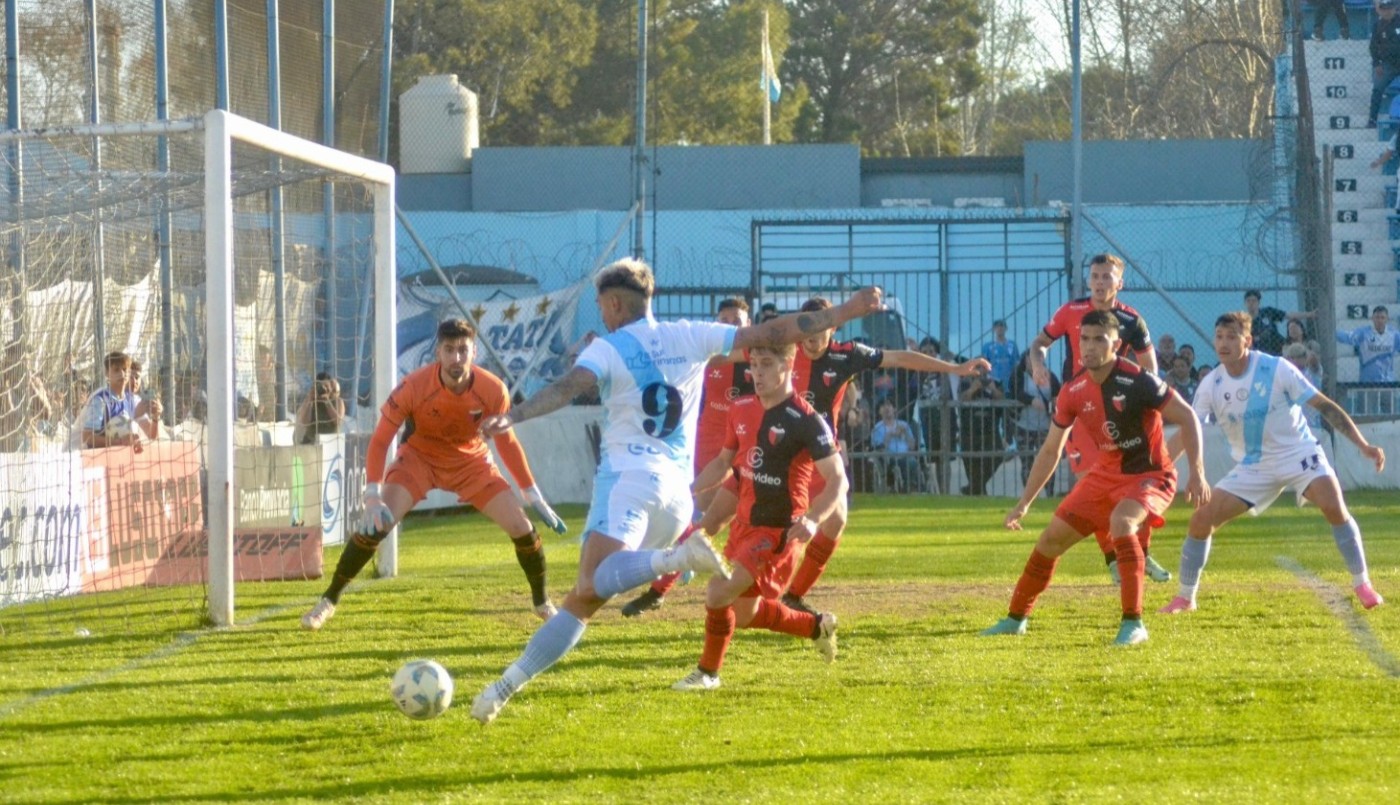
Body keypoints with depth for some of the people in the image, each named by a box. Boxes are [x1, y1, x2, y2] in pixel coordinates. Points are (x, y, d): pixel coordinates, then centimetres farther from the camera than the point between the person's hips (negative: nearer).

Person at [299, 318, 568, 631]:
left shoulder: (493, 390, -22)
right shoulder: (413, 387, -29)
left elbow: (506, 443, -5)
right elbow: (380, 441, -21)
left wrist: (533, 496, -4)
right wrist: (373, 496, -32)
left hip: (471, 462, 2)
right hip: (418, 458, -2)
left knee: (522, 527, -8)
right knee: (376, 523, -21)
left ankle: (542, 602, 18)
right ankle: (329, 600, -5)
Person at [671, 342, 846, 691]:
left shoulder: (805, 421, -17)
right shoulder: (741, 410, 4)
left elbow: (838, 481, -17)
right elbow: (724, 462, 20)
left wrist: (812, 520, -34)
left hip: (778, 531, -8)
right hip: (744, 524, 8)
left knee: (719, 594, -19)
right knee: (744, 615, 16)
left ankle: (707, 672, 2)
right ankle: (817, 626, 38)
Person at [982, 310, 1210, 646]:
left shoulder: (1138, 381, -23)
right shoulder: (1072, 392, -5)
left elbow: (1187, 418, -16)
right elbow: (1050, 451, 7)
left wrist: (1197, 473, -23)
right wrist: (1024, 503, 8)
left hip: (1149, 475, -6)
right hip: (1105, 475, 6)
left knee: (1121, 522, -36)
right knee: (1052, 537, 5)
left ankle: (1133, 624, -29)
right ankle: (1016, 618, 25)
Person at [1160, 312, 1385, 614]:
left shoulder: (1277, 370, -17)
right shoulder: (1211, 385, -7)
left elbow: (1324, 406, -13)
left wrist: (1363, 445, -16)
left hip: (1298, 453, -3)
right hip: (1252, 466, 3)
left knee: (1334, 507, -27)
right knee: (1201, 519, -9)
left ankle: (1362, 584, -10)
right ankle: (1185, 597, 9)